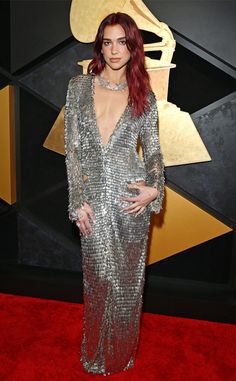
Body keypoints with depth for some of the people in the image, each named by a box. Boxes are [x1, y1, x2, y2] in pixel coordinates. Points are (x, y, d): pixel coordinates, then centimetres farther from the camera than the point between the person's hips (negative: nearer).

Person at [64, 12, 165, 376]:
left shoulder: (144, 94, 3)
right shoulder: (79, 86, 3)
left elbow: (152, 148, 8)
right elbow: (72, 147, 0)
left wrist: (155, 188, -10)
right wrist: (78, 200, -5)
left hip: (131, 195, 0)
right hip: (93, 195, 0)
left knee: (128, 277, 12)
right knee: (99, 276, 11)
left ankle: (122, 353, 36)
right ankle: (98, 353, 36)